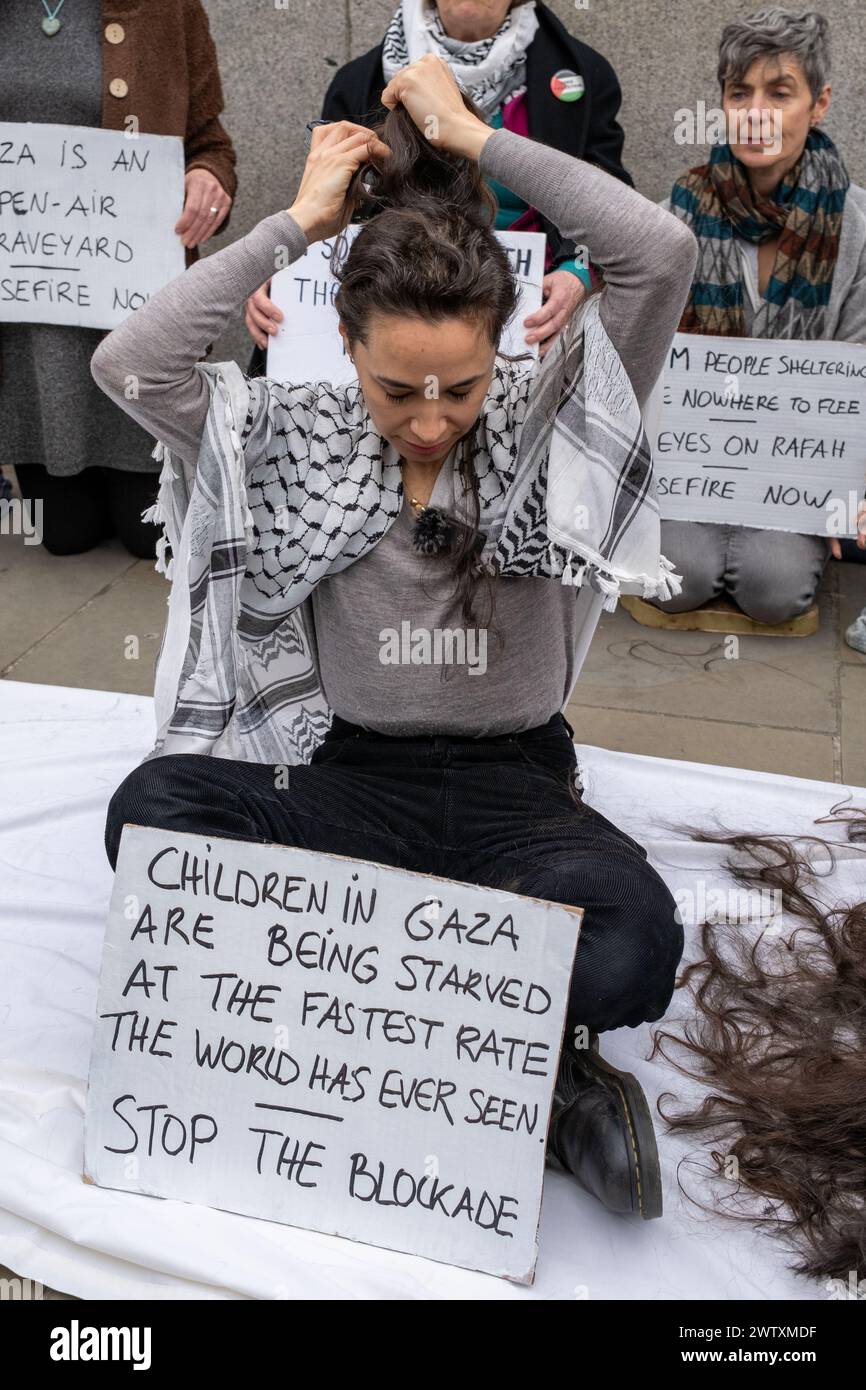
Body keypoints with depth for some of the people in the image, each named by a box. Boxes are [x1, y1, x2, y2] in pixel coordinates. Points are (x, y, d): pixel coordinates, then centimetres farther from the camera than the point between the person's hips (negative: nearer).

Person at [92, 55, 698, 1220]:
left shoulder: (549, 424, -1)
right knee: (151, 809, -29)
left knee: (637, 941, -34)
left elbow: (665, 252, -13)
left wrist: (477, 140, -6)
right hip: (351, 776, 2)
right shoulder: (300, 441, 2)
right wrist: (298, 222, -5)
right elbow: (127, 363, -11)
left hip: (513, 787, -2)